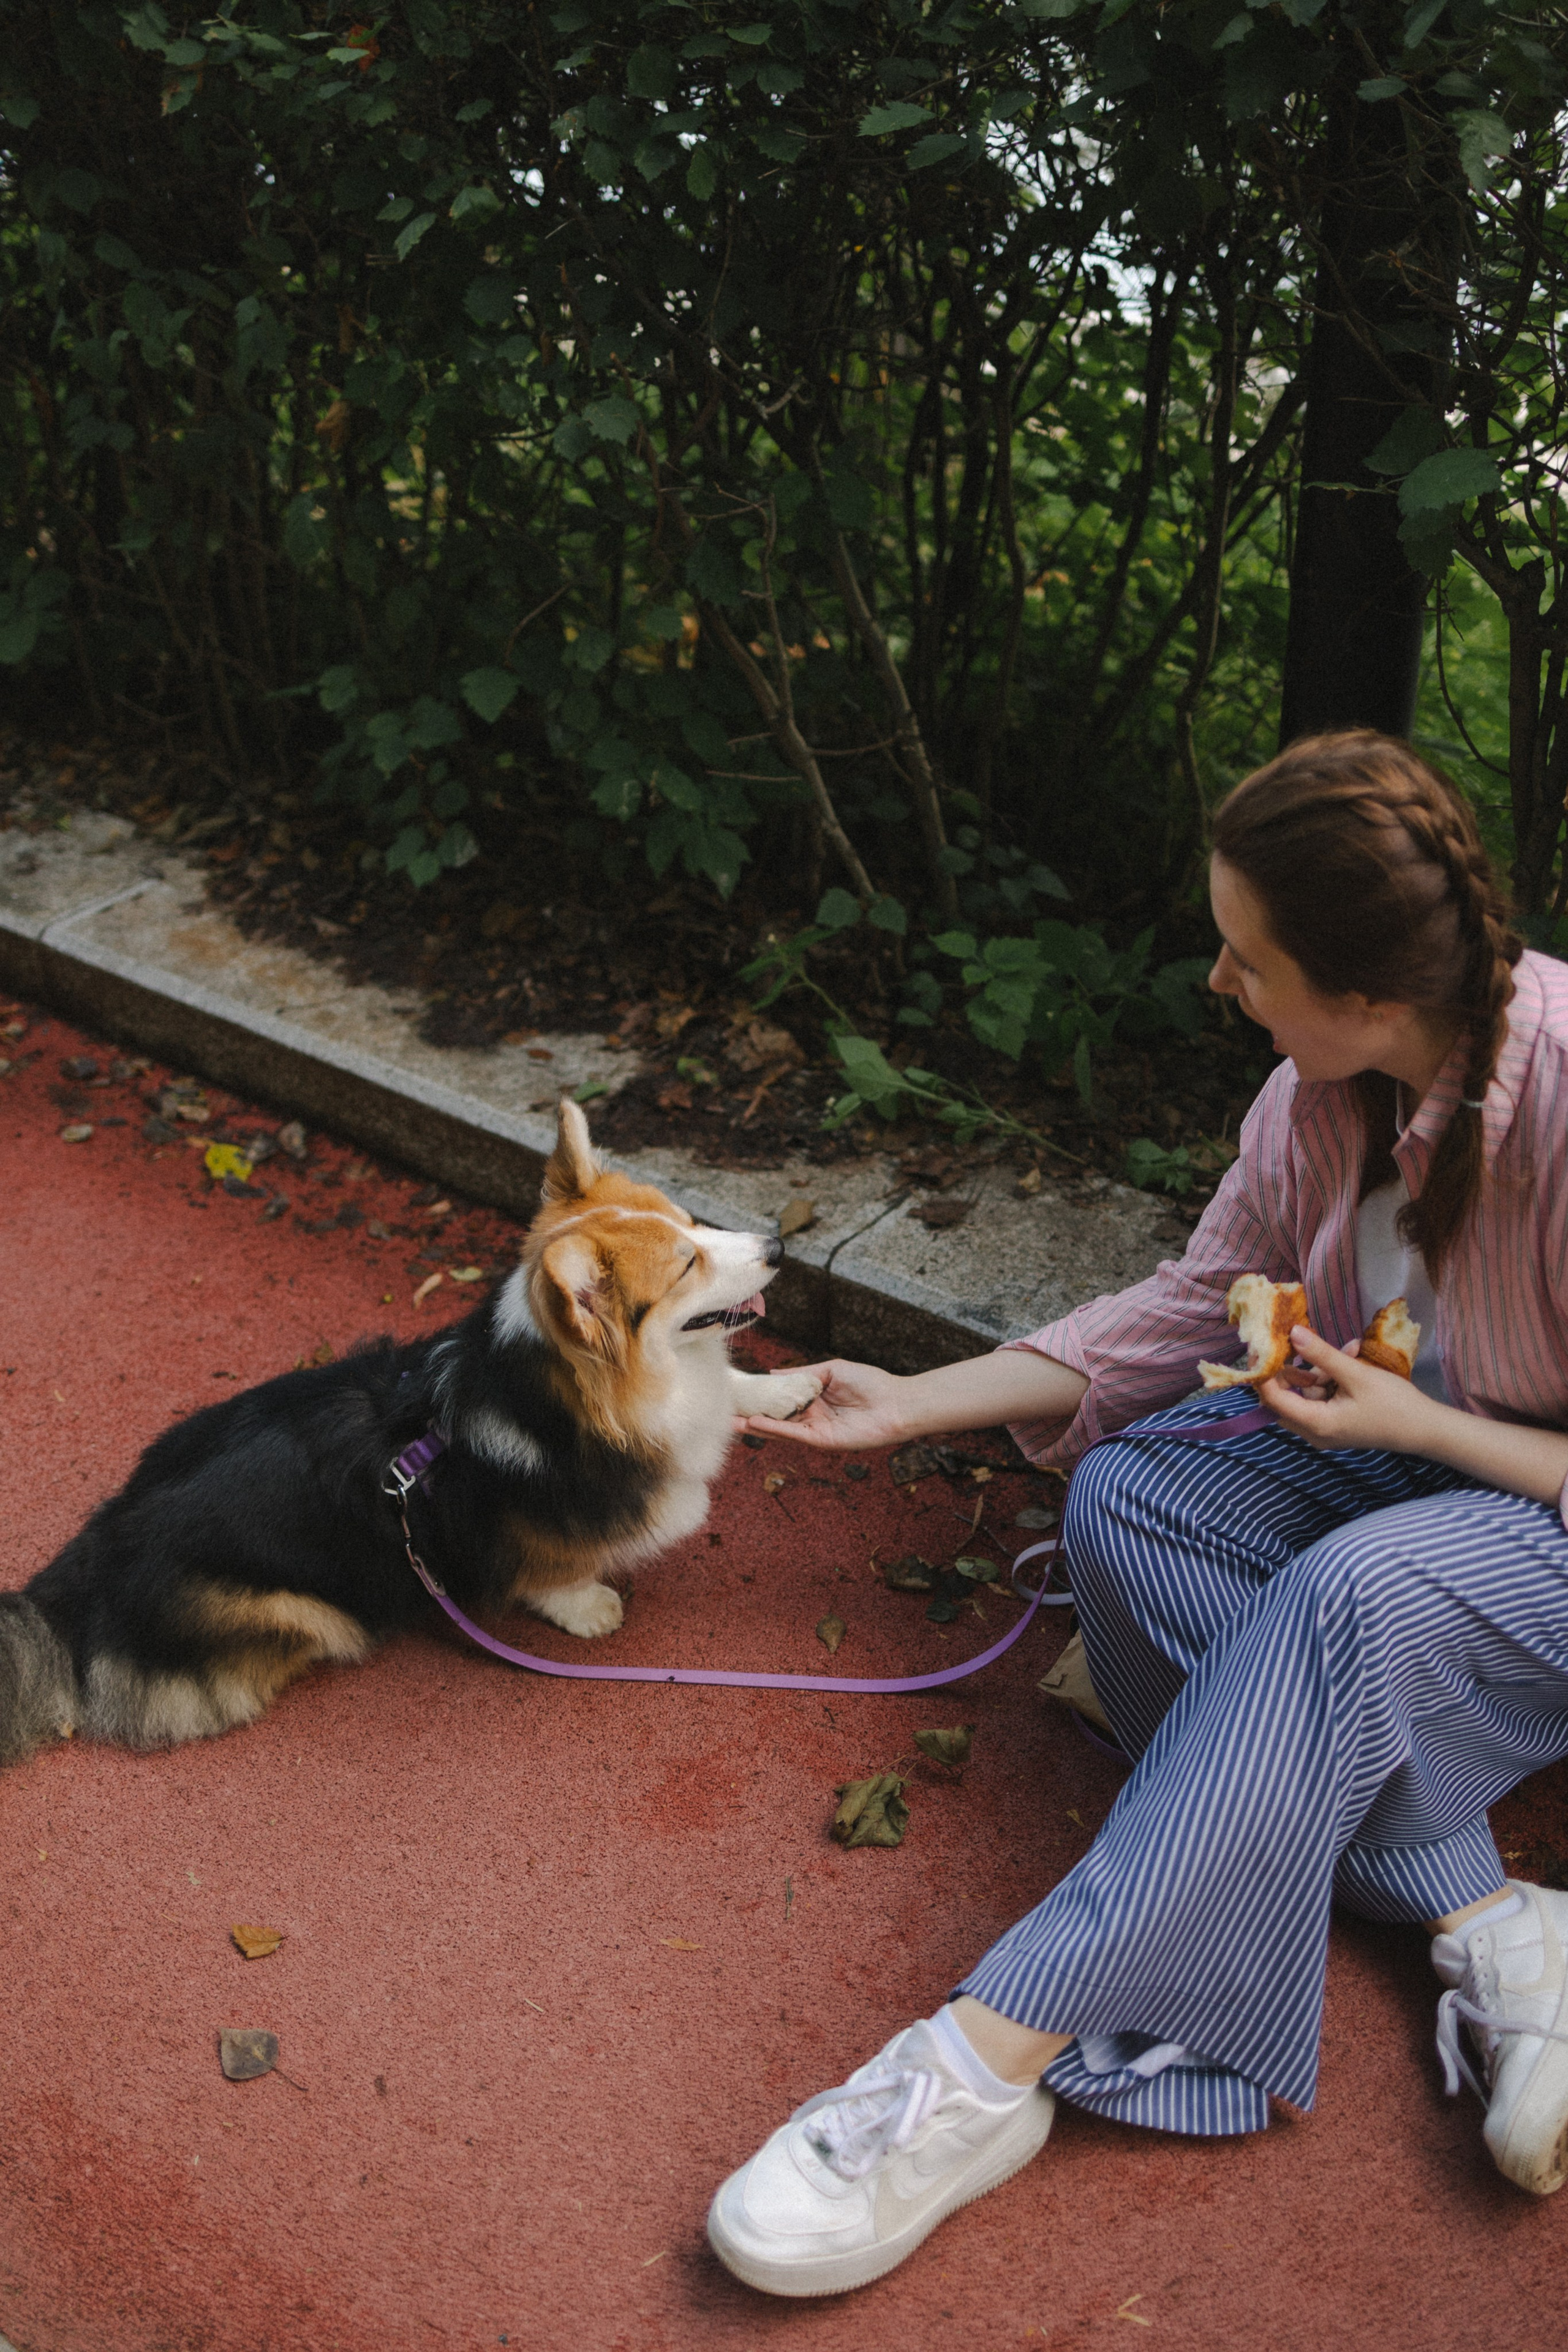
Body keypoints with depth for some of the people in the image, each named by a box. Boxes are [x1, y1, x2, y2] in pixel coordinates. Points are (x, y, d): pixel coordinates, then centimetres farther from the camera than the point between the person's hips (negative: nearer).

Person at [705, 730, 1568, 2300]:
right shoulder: (1325, 1089, -8)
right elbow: (1186, 1311, 3)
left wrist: (1410, 1422, -25)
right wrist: (907, 1404, 3)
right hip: (1403, 1456, 7)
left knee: (1355, 1599, -37)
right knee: (1124, 1497, -17)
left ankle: (988, 2070, -35)